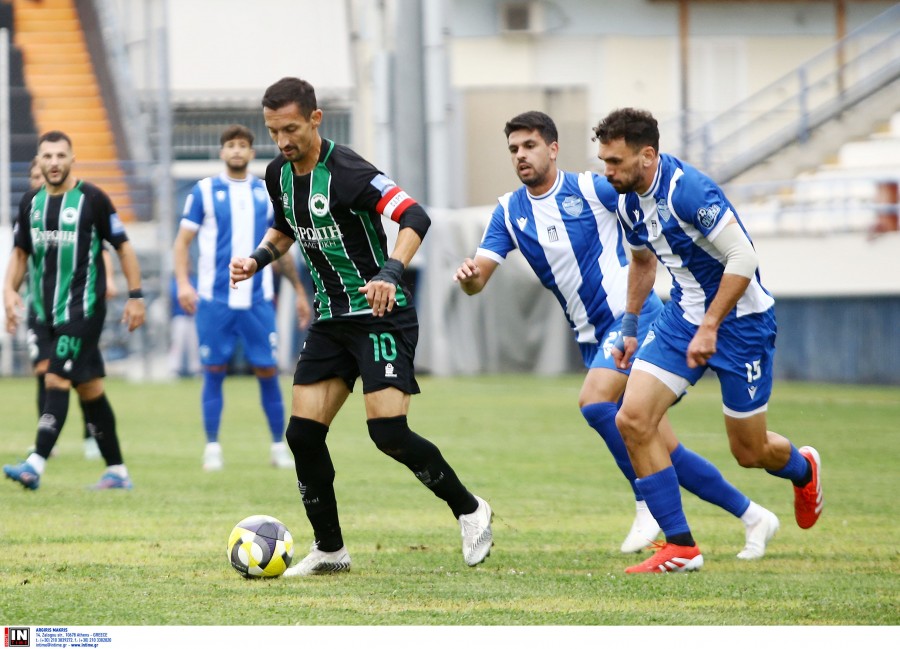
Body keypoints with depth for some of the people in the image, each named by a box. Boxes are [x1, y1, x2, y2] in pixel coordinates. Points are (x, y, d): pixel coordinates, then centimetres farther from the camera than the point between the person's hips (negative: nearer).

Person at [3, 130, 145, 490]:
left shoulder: (92, 198, -6)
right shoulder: (31, 202, 10)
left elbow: (123, 246, -1)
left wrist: (135, 295, -3)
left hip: (82, 309, -6)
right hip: (44, 310, 6)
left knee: (57, 380, -16)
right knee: (89, 387, 10)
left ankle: (36, 465, -22)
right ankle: (117, 470, 16)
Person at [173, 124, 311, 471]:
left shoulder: (267, 194, 10)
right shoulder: (204, 191, 3)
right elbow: (183, 241, 1)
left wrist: (299, 290, 18)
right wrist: (183, 282, -13)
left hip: (257, 300, 2)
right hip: (214, 300, -2)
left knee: (268, 371, 0)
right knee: (214, 371, 0)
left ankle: (279, 446, 10)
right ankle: (212, 448, 9)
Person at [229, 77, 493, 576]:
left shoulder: (344, 171, -19)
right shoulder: (279, 174, 5)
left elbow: (415, 217, -27)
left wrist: (390, 273, -42)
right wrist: (258, 259, 6)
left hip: (380, 315, -7)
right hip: (330, 320, 7)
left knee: (389, 433, -17)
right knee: (303, 434, -1)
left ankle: (469, 511, 6)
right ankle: (329, 549, 13)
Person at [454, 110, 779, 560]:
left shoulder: (592, 189, -6)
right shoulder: (509, 212, 6)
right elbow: (478, 280, -1)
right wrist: (467, 277, -24)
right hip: (593, 337, 6)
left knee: (594, 401, -28)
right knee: (662, 450, 3)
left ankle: (648, 505, -12)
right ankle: (750, 515, 16)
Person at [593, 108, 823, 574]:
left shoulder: (688, 192, -26)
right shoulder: (628, 202, 0)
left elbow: (743, 258, -26)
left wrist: (710, 327, -25)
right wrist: (630, 326, 20)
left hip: (739, 320, -7)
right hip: (683, 315, 7)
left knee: (749, 452, 4)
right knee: (633, 419, -11)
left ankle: (802, 469, 43)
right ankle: (680, 547, -6)